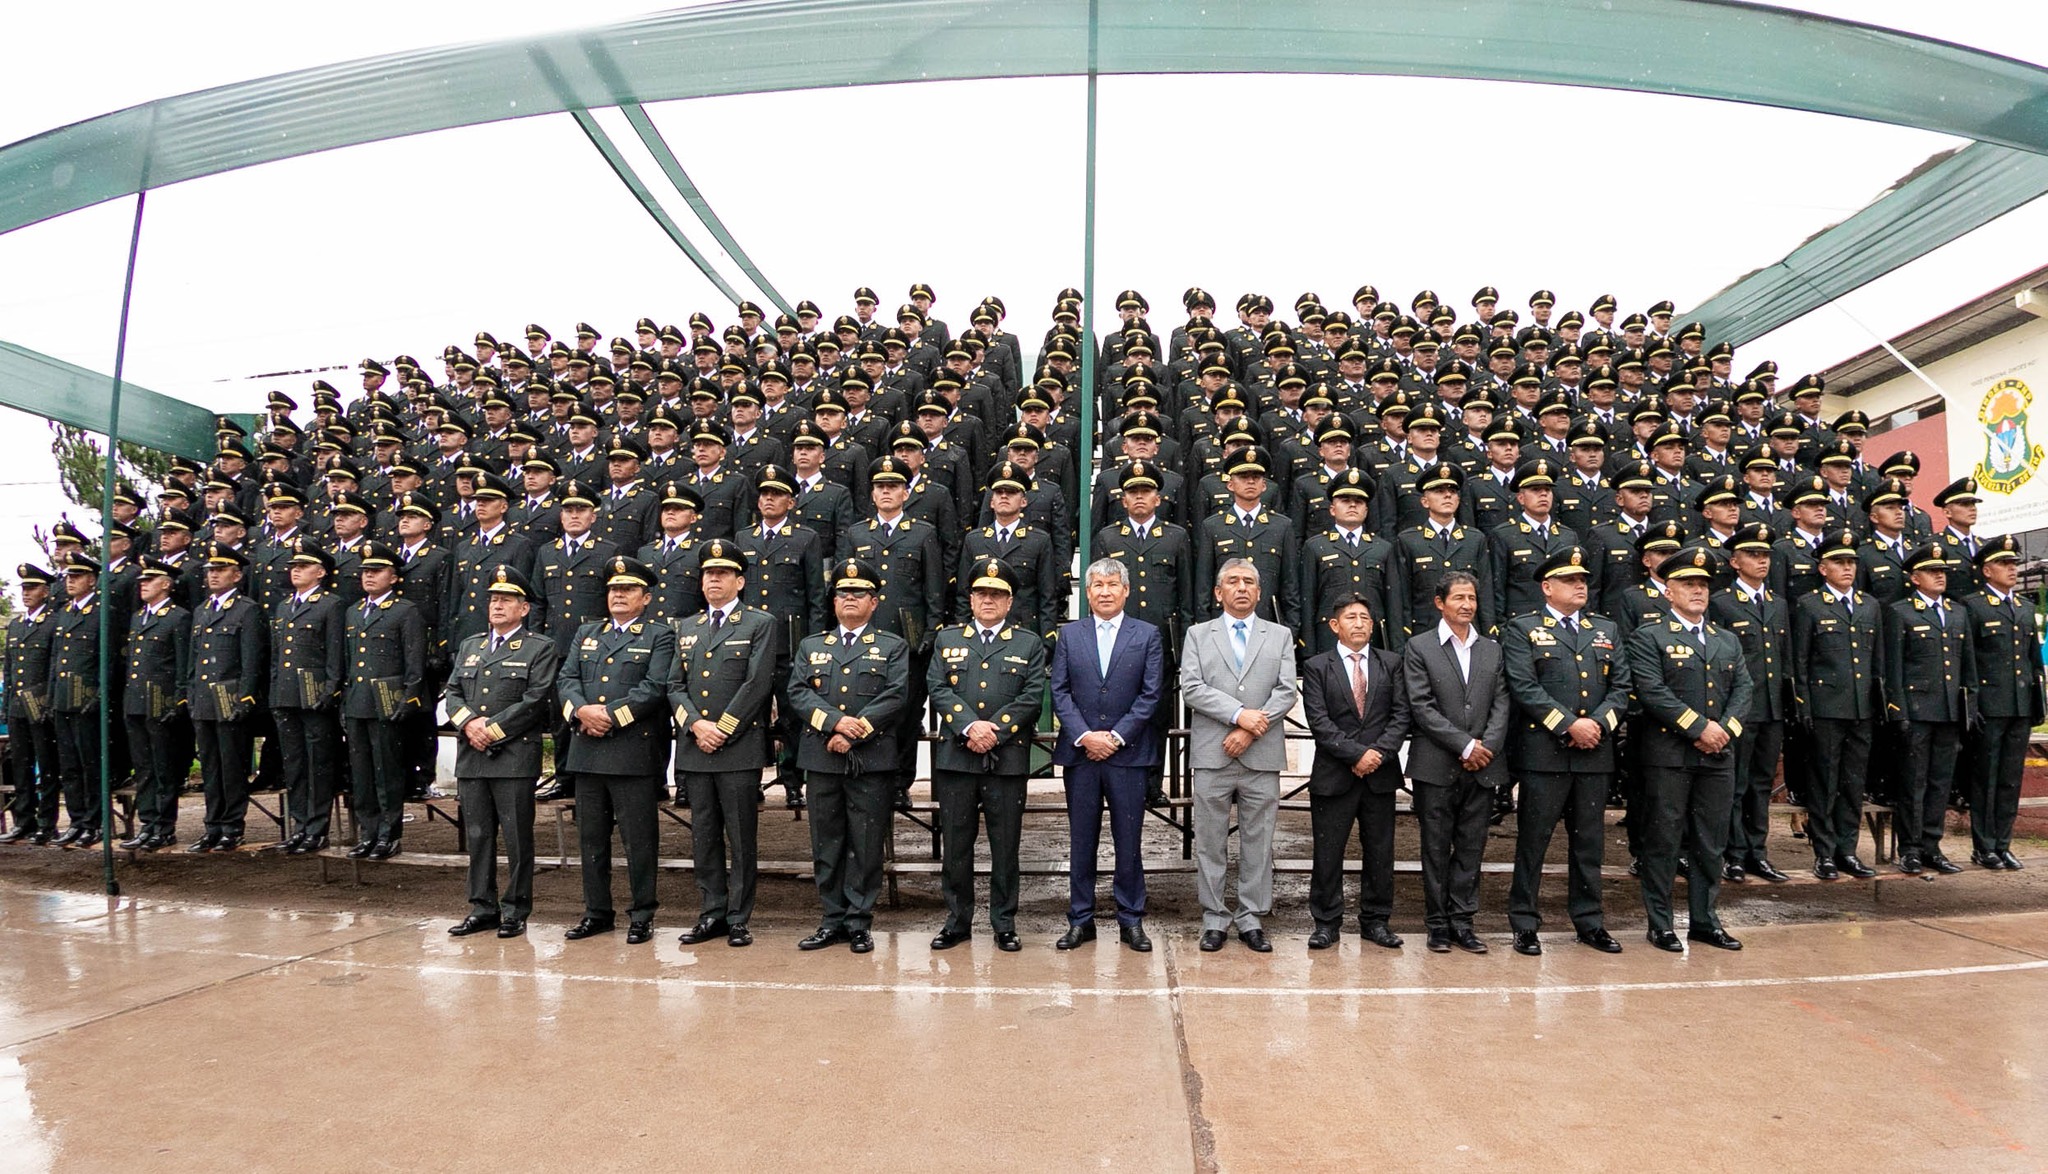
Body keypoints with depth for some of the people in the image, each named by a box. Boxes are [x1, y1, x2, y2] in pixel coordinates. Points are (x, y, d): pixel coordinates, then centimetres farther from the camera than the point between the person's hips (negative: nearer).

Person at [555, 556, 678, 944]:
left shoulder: (660, 636, 2)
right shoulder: (586, 633, 19)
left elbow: (654, 687, -10)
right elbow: (566, 679, 9)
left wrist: (610, 715, -16)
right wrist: (583, 710, -11)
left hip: (634, 752, -5)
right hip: (588, 752, 5)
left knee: (639, 838, 0)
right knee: (591, 836, 12)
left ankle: (641, 916, 9)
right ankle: (597, 912, 23)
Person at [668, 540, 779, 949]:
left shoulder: (761, 624, 1)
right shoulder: (686, 628, 17)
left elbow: (757, 684, -9)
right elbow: (676, 686, 11)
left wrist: (722, 729, -12)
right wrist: (696, 724, -7)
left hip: (740, 748, -5)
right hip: (694, 748, 5)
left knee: (741, 838, 1)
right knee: (703, 835, 10)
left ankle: (738, 918, 10)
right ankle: (712, 912, 20)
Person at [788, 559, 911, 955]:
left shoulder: (893, 647, 8)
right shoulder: (811, 647, 16)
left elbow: (896, 696, -6)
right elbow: (798, 694, 3)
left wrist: (855, 733, -14)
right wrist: (835, 721, -14)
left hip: (871, 761, -2)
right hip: (820, 760, 3)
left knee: (866, 845, 1)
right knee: (826, 844, 8)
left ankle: (859, 923, 10)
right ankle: (832, 920, 18)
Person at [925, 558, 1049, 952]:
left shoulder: (1029, 643, 8)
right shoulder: (947, 639, 12)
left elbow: (1032, 697, -2)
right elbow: (938, 689, 1)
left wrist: (995, 730, -12)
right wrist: (970, 726, -13)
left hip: (1008, 758, -1)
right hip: (955, 757, 1)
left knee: (1006, 846, 4)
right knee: (955, 844, 7)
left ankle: (1004, 924, 16)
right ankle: (957, 921, 19)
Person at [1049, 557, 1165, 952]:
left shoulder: (1147, 635, 4)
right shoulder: (1068, 634, 8)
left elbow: (1151, 694, -1)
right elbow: (1059, 691, 3)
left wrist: (1116, 736, -9)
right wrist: (1084, 736, -9)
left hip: (1128, 753, -1)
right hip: (1079, 752, 1)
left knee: (1128, 840, 4)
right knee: (1081, 841, 7)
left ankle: (1131, 920, 16)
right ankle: (1080, 919, 17)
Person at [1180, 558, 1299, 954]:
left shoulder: (1281, 636, 11)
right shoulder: (1198, 635, 9)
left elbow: (1286, 692, 0)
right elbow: (1192, 688, -4)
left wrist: (1250, 732, -12)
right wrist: (1238, 714, -15)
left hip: (1262, 757, 1)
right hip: (1211, 755, 0)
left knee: (1258, 842, 5)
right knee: (1210, 843, 4)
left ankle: (1251, 918, 15)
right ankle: (1214, 918, 14)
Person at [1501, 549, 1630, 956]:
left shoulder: (1607, 630, 16)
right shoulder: (1522, 629, 1)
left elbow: (1621, 687, 9)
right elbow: (1525, 689, -10)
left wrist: (1598, 723, -8)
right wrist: (1569, 726, -15)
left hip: (1595, 754, 4)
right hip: (1544, 752, -4)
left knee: (1589, 841, 12)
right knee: (1533, 839, 1)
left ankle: (1590, 922, 23)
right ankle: (1524, 924, 10)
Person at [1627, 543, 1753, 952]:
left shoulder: (1729, 641, 18)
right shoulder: (1648, 638, -1)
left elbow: (1743, 689, 10)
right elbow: (1652, 692, -12)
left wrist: (1725, 728, -7)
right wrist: (1699, 727, -15)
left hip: (1718, 756, 5)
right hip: (1668, 756, -5)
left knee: (1712, 842, 10)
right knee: (1664, 841, 0)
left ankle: (1705, 920, 22)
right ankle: (1660, 924, 9)